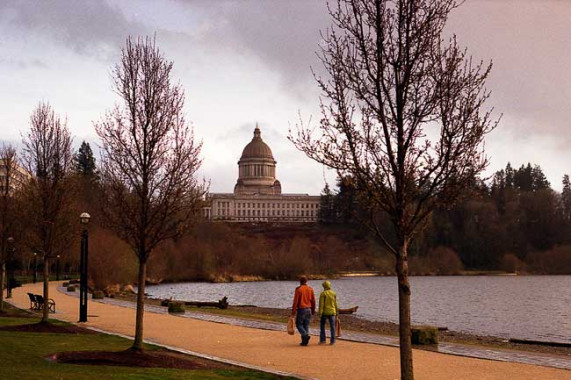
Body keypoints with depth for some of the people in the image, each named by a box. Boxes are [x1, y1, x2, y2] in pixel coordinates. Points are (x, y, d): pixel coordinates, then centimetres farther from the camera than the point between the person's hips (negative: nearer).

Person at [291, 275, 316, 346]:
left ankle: (306, 335, -18)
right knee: (306, 325, 11)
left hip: (301, 309, -5)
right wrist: (313, 310, 16)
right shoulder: (310, 289, 4)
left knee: (299, 324, 6)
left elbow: (295, 301, -12)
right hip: (308, 309, 5)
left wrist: (293, 311, -8)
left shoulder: (298, 289, -10)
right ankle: (304, 341, 9)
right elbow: (313, 301, 7)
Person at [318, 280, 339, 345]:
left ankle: (322, 340, 5)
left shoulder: (323, 294, -9)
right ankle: (332, 341, -1)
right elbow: (335, 304, 7)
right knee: (332, 327, 3)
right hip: (332, 312, 3)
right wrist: (336, 313, 14)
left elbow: (321, 304, -13)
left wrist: (320, 313, -13)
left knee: (322, 326, 9)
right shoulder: (334, 294, 4)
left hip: (325, 312, -3)